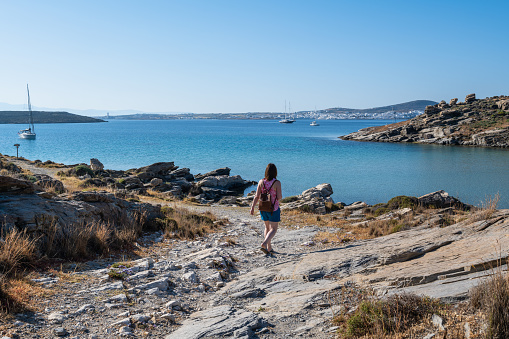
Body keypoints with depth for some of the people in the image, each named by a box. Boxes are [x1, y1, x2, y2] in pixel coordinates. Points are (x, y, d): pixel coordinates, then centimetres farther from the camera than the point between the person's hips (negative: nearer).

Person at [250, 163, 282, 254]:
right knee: (273, 229, 6)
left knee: (267, 227, 20)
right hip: (273, 209, -4)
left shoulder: (261, 182, -4)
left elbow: (257, 196, -6)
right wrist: (280, 195, 7)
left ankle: (269, 248, 23)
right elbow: (279, 197, -15)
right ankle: (264, 244, -16)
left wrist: (252, 207, 0)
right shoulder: (277, 183, -15)